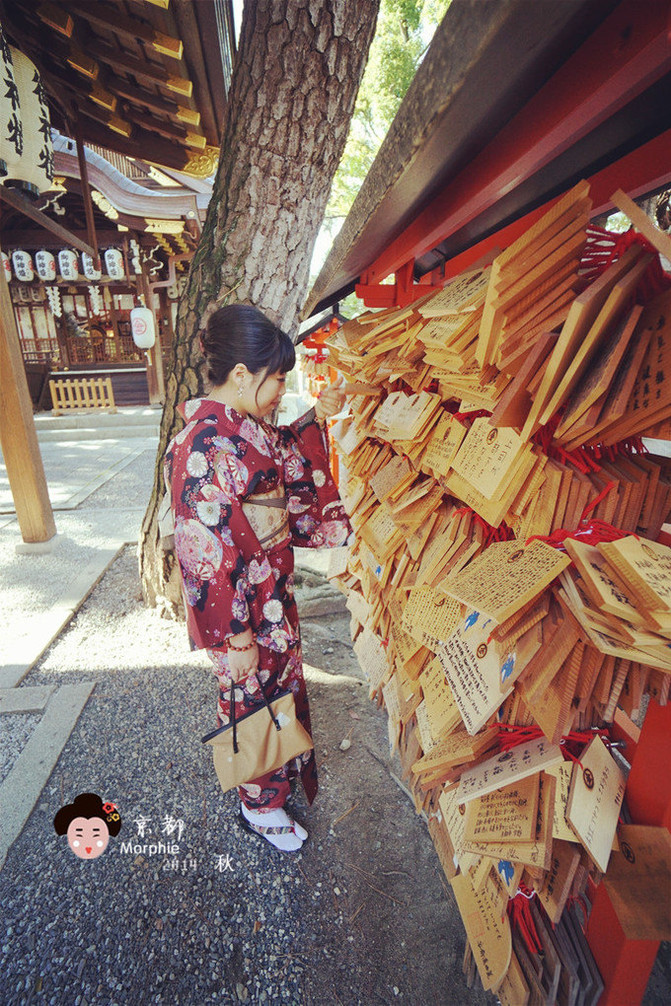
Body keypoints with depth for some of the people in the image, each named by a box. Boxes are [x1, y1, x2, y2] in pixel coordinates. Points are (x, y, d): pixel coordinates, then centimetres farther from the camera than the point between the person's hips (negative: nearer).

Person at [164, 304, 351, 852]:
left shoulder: (244, 423, 0)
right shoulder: (206, 447, -28)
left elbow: (282, 459, 22)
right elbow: (208, 555, -27)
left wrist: (315, 418, 8)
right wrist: (236, 640, -21)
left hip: (273, 590, 9)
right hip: (241, 605, -9)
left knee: (282, 682, 26)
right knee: (254, 698, 13)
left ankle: (279, 774, 54)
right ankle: (260, 806, 42)